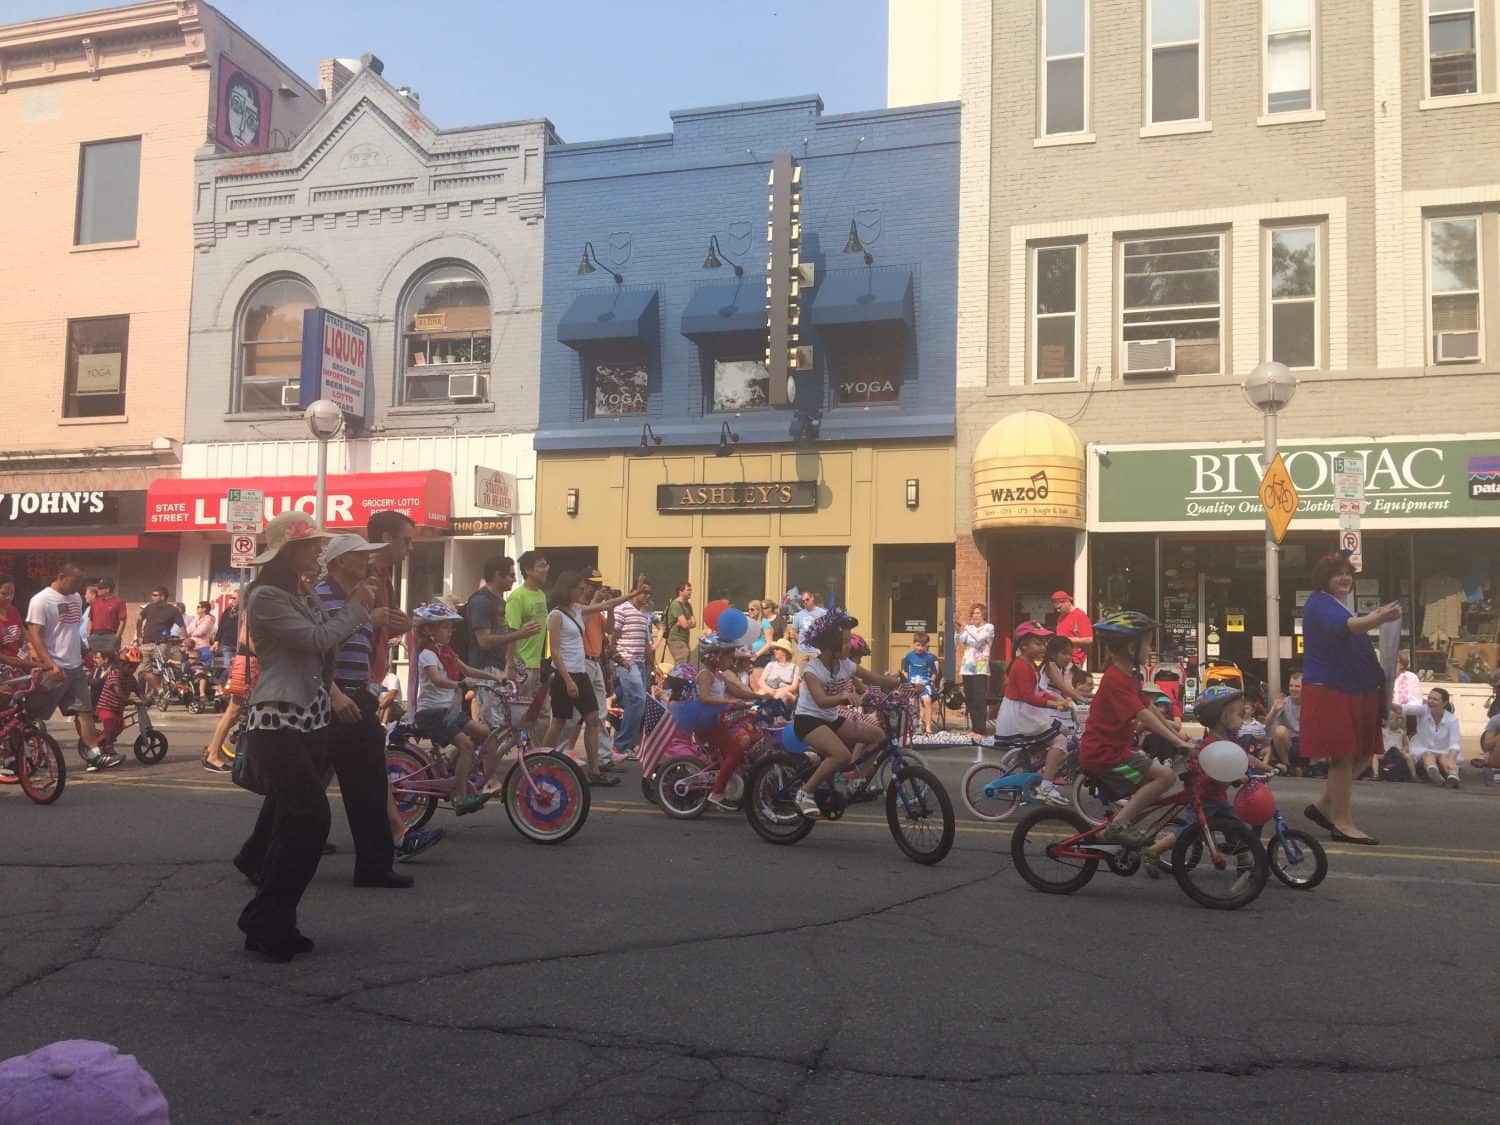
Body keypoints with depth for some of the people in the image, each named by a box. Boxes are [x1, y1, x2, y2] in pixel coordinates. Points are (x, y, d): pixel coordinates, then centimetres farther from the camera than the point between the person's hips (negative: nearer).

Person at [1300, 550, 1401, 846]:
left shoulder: (1342, 605, 20)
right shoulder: (1319, 603, -9)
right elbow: (1343, 626, -31)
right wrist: (1379, 619, -47)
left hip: (1356, 690, 9)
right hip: (1329, 689, -9)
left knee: (1361, 754, 8)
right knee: (1343, 756, -7)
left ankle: (1322, 805, 19)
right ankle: (1343, 823, 0)